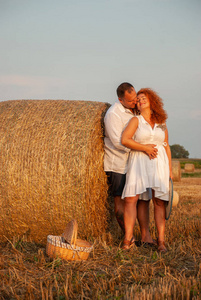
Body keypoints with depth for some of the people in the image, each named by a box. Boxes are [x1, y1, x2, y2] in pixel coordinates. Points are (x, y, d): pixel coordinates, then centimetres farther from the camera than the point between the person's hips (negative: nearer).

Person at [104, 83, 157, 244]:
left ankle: (146, 235, 3)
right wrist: (144, 148, -23)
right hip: (118, 165, -7)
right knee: (121, 200, -1)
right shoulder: (113, 114, -17)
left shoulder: (134, 110, 8)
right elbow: (119, 142, -23)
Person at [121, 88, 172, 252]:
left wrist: (170, 170, 11)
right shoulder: (136, 120, 4)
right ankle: (128, 239, -6)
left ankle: (161, 241, 0)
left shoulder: (162, 123, 14)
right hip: (139, 162, -2)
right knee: (130, 199, -13)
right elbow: (124, 140, -9)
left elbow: (167, 147, 17)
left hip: (159, 164, 2)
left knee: (159, 201, -4)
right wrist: (146, 148, -12)